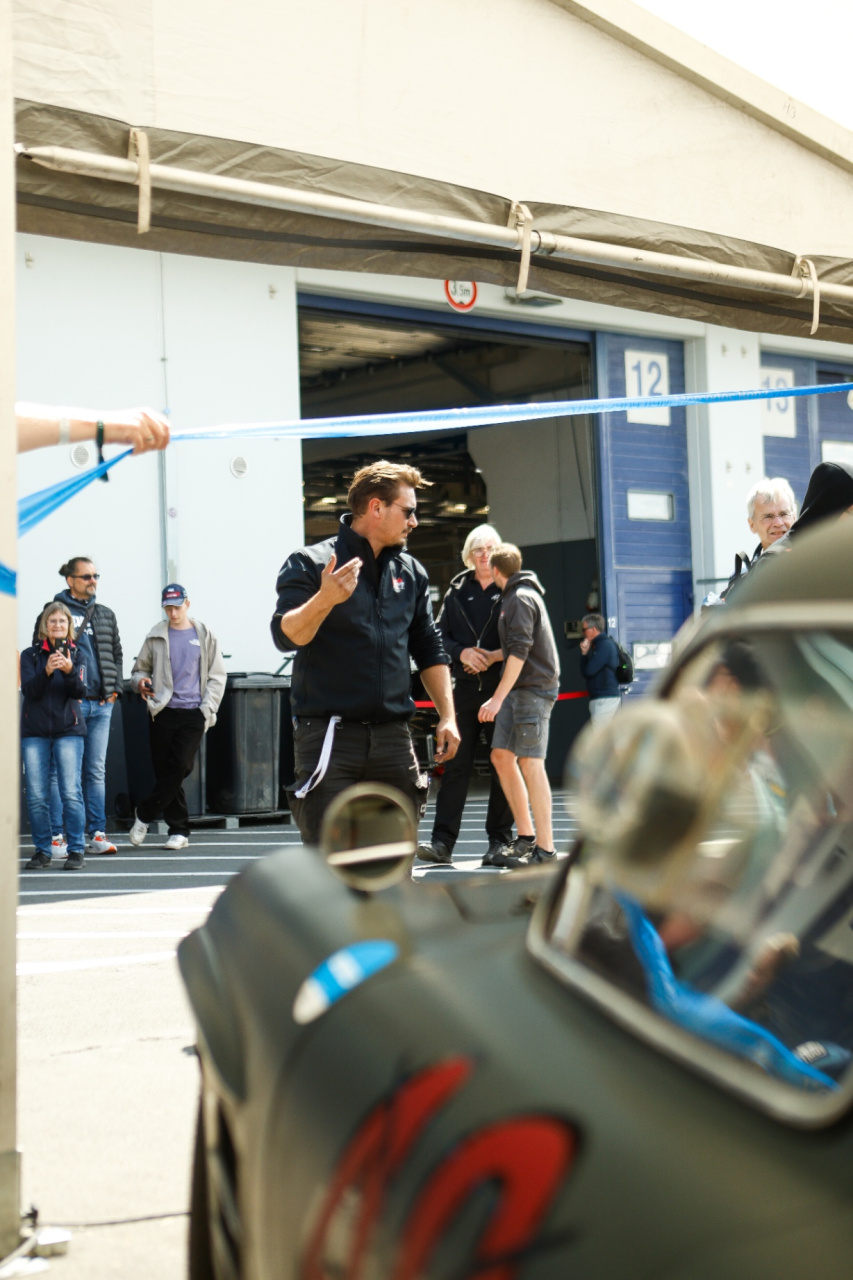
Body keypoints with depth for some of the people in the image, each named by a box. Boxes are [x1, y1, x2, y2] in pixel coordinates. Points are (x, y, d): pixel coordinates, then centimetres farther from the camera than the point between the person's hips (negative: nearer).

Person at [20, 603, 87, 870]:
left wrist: (69, 671, -25)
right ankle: (42, 851, 10)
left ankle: (76, 850, -2)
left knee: (71, 792, -9)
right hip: (34, 731, 1)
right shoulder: (30, 655, 8)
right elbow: (29, 691, -4)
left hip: (68, 730, -1)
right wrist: (46, 671, -22)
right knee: (36, 796, -1)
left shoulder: (77, 654, 7)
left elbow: (78, 692, -5)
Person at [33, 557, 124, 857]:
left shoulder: (105, 615, 16)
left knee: (97, 770, 7)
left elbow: (117, 653, 22)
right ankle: (57, 835, -1)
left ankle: (97, 834, 10)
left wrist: (115, 688, 9)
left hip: (101, 704, 5)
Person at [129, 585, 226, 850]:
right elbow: (139, 669, 17)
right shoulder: (156, 636, 10)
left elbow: (217, 676, 10)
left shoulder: (204, 635, 10)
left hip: (193, 713, -1)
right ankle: (179, 830, 8)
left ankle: (144, 813, 3)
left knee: (180, 767, -13)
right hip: (163, 711, 1)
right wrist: (140, 682, -7)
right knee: (166, 772, 0)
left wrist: (207, 709, -2)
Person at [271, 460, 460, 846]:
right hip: (328, 737, -5)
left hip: (393, 738, 5)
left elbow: (429, 650, 21)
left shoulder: (411, 572, 15)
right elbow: (286, 637, -14)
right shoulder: (310, 563, -2)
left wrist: (447, 716, 13)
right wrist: (324, 599, -31)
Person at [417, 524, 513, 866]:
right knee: (455, 764, -2)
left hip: (501, 687, -2)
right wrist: (462, 653, -8)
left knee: (502, 764, 3)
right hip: (464, 688, 2)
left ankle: (499, 841, 10)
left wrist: (496, 655, -13)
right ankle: (442, 842, -4)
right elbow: (440, 634, 9)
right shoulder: (457, 590, 12)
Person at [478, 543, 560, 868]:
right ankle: (525, 836, 10)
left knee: (530, 762, -10)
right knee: (501, 756, 6)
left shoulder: (520, 598, -10)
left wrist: (499, 697, -20)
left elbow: (520, 651, -18)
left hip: (533, 688, -10)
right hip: (519, 689, 10)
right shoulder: (513, 597, 20)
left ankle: (545, 847, -9)